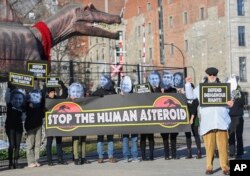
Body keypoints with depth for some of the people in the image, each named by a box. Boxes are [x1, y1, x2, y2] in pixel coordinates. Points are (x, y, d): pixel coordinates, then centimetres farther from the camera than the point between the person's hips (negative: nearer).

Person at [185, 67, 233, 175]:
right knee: (209, 146, -1)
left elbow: (229, 100, 19)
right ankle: (209, 167, 8)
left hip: (221, 121, 0)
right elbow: (190, 96, 21)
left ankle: (225, 167, 0)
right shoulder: (200, 88, 17)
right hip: (207, 121, 0)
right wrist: (188, 84, 11)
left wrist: (230, 103, -4)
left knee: (223, 145, -5)